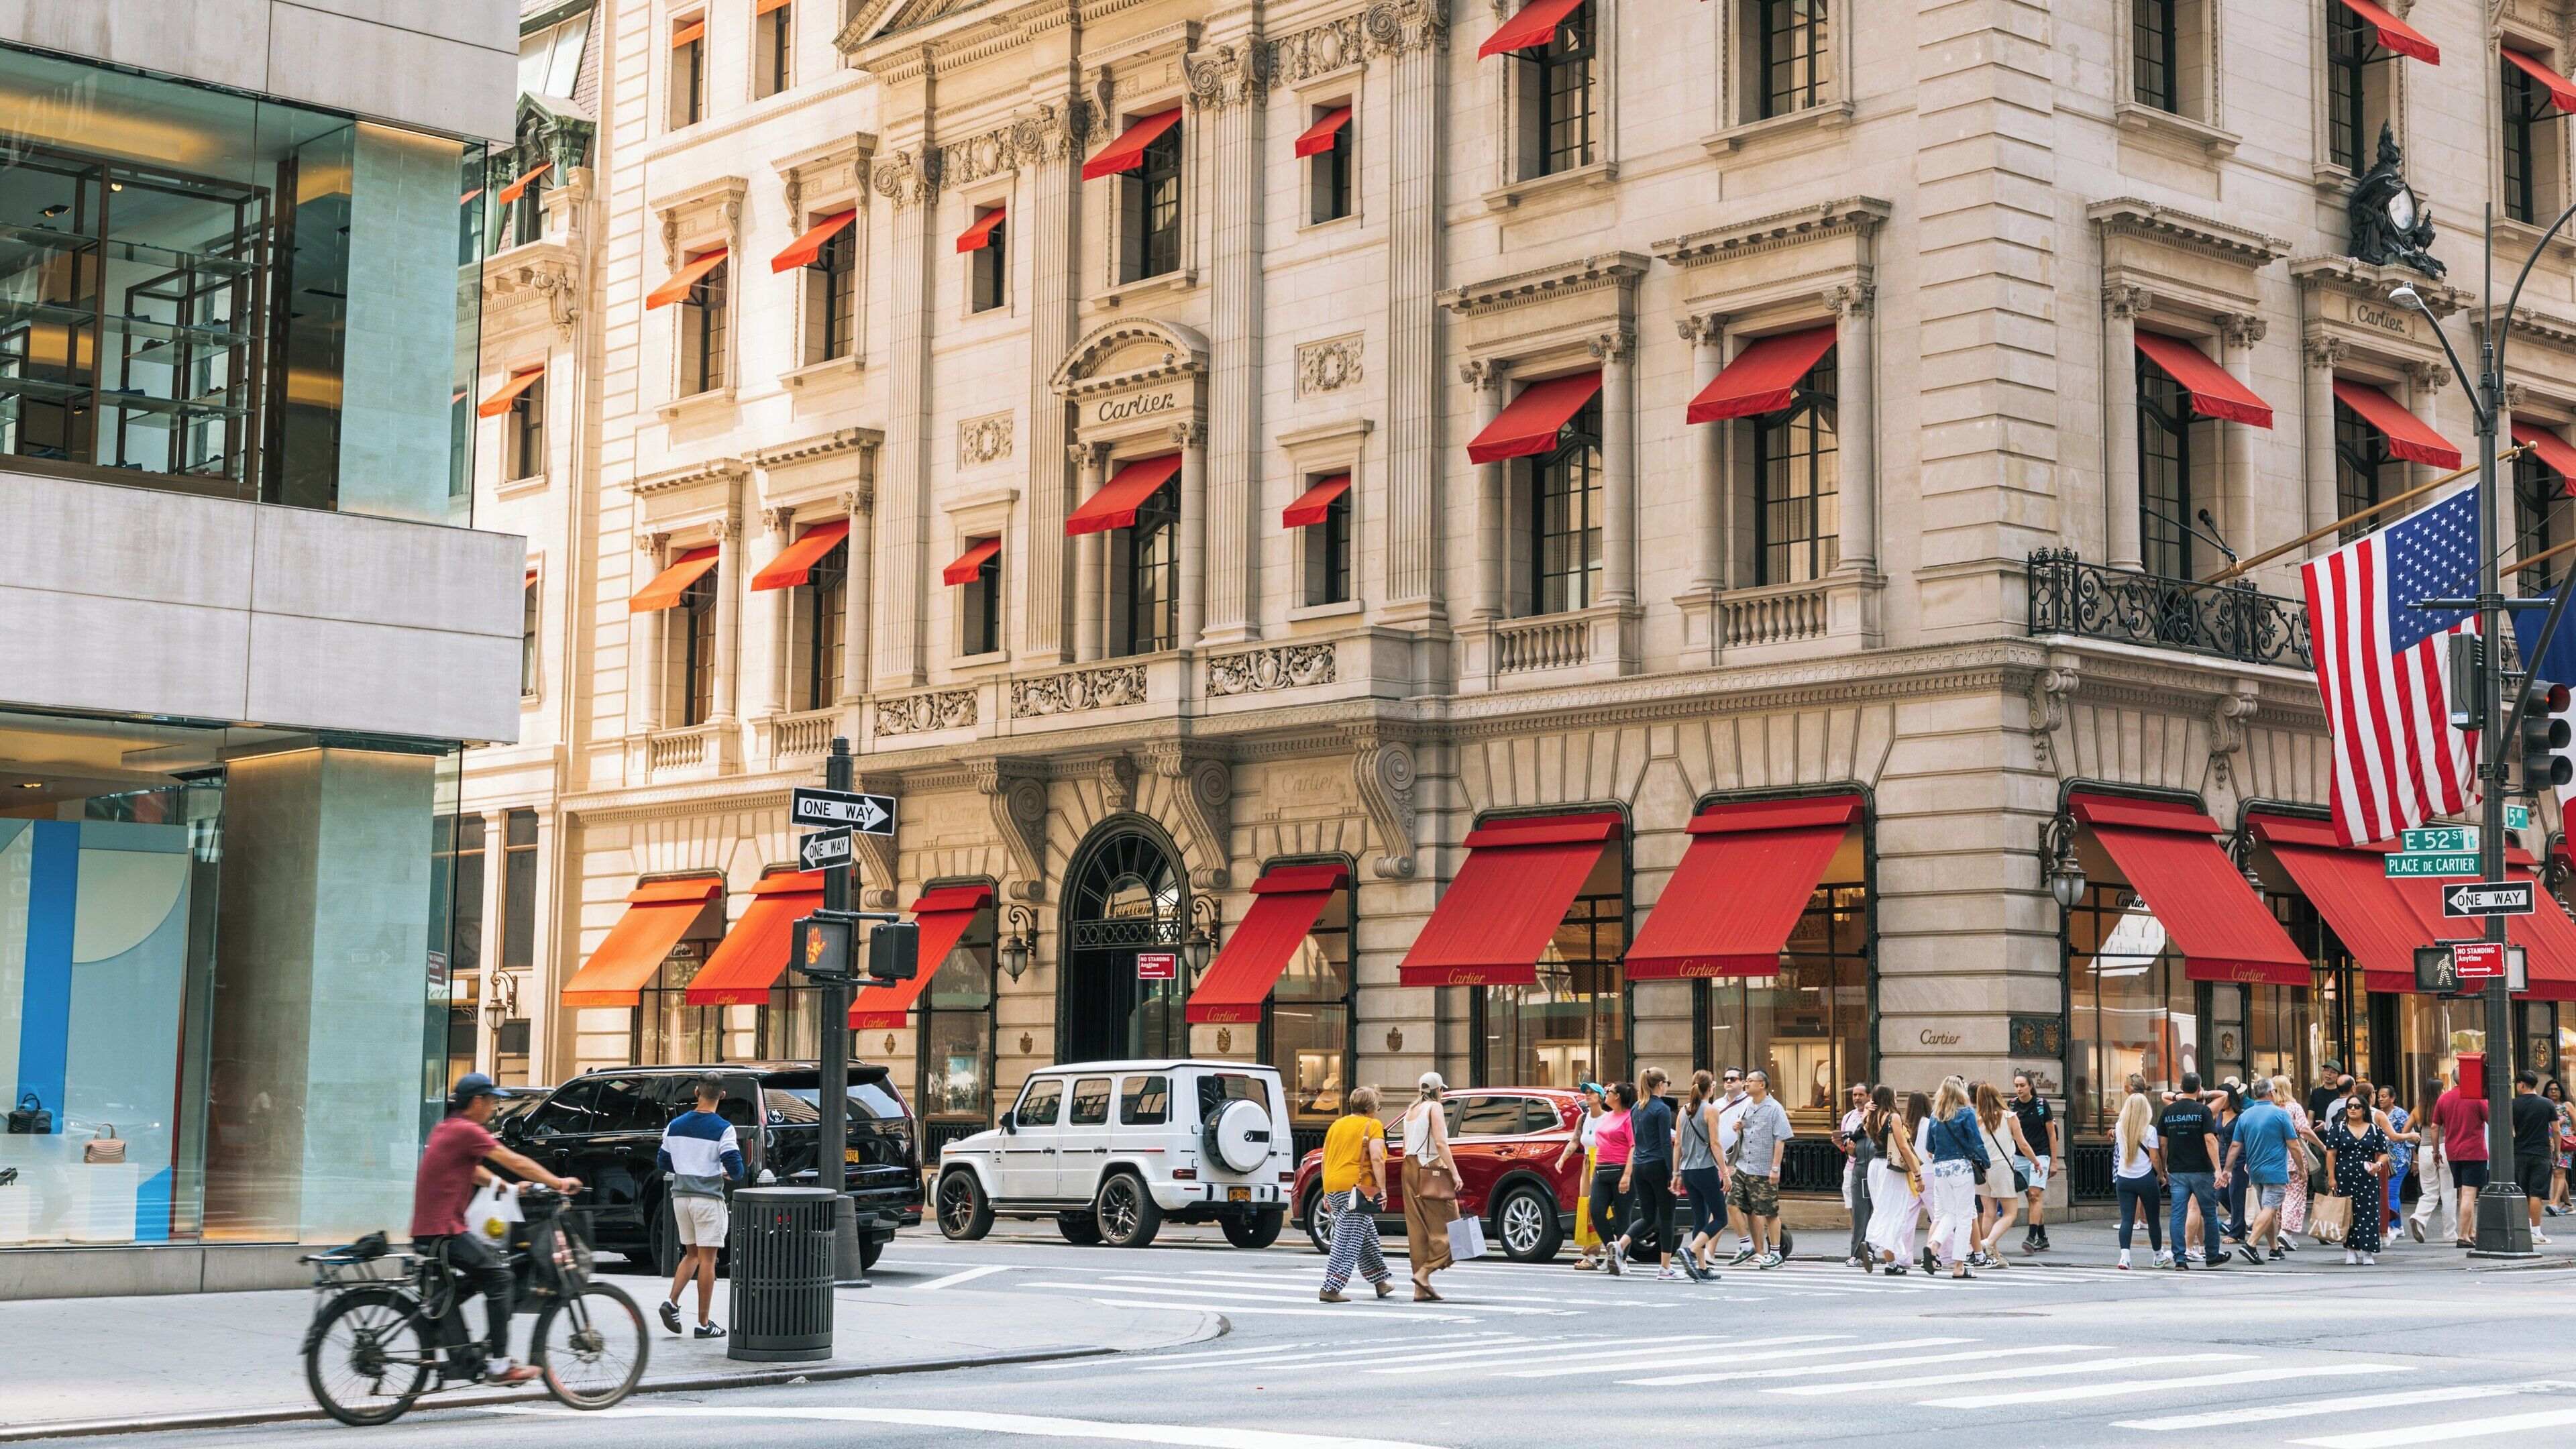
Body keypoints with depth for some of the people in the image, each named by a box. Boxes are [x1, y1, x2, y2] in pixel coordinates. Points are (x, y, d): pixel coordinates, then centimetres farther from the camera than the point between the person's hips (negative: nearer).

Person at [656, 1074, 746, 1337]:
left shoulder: (675, 1125, 5)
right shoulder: (723, 1129, -11)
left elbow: (662, 1164, 12)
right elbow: (736, 1169, -15)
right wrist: (728, 1174, 8)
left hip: (681, 1197, 5)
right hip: (708, 1198, -5)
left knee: (691, 1254, 19)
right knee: (707, 1259, 1)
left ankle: (672, 1301, -1)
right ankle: (704, 1323, 3)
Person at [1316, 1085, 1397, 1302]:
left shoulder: (1336, 1125, 19)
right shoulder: (1373, 1125, -2)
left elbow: (1325, 1161, 22)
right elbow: (1376, 1158, -14)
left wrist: (1327, 1194, 27)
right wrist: (1382, 1189, -12)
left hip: (1333, 1187, 8)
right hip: (1356, 1187, -8)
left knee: (1367, 1235, 20)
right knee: (1349, 1240, -7)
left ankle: (1381, 1282, 29)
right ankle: (1331, 1289, -12)